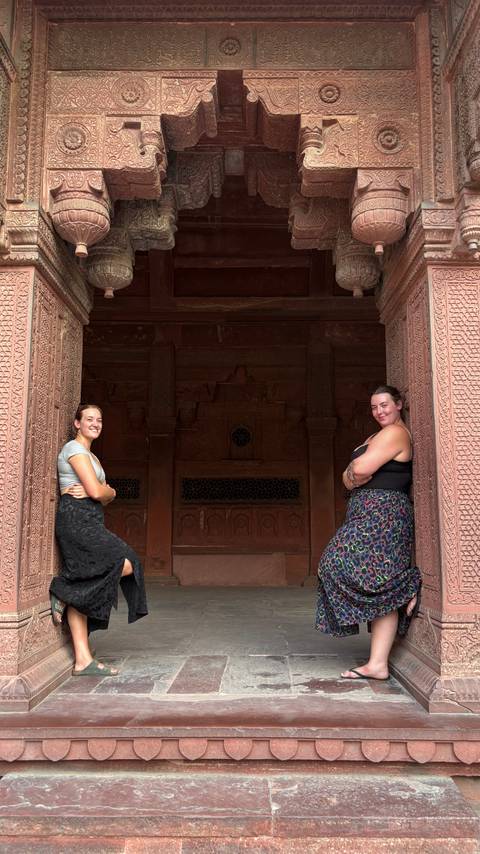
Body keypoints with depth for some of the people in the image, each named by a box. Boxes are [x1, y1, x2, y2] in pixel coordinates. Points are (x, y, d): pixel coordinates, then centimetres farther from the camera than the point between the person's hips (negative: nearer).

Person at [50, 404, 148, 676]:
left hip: (89, 523, 9)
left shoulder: (91, 456, 25)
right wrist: (107, 492, 8)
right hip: (77, 519, -9)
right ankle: (62, 591, -5)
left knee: (82, 591, 4)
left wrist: (99, 492, -4)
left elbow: (108, 494, 17)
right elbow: (97, 492, -13)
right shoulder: (74, 449, -4)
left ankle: (83, 661, 4)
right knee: (127, 564, -14)